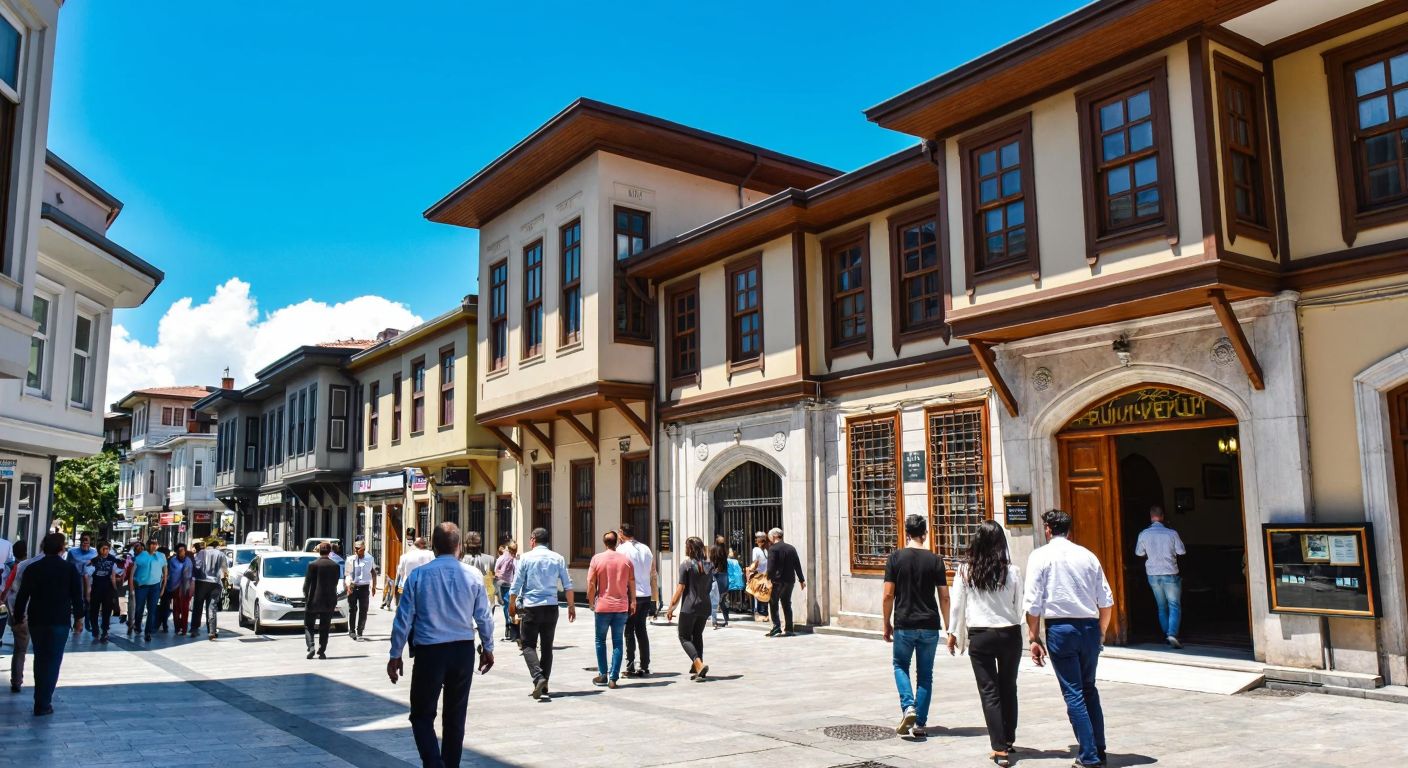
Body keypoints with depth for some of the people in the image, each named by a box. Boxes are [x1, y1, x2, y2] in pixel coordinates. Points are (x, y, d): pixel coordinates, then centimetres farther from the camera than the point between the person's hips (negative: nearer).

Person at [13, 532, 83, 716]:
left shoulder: (32, 568, 0)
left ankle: (41, 698, 26)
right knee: (52, 661, 2)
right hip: (59, 622, -3)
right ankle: (43, 704, -1)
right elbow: (77, 596, -5)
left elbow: (22, 596, 1)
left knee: (40, 659, 19)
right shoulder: (70, 569, -6)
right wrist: (78, 618, 5)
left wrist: (19, 616, 13)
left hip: (36, 620, 3)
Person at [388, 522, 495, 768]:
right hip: (464, 651, 3)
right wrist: (488, 648, 19)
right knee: (456, 716, 15)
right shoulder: (472, 576, -1)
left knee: (422, 715, 7)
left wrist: (396, 654, 7)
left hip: (429, 651, -2)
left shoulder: (419, 575, -7)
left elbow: (404, 618, -3)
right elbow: (484, 617, 4)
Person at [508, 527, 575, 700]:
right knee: (547, 646, 12)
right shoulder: (558, 558, 4)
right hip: (551, 607, 3)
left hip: (530, 607, -3)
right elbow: (568, 585, 3)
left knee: (529, 645, 4)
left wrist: (512, 605, 11)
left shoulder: (526, 558, -3)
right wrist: (571, 606, 11)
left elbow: (516, 585, -2)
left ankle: (538, 678, -19)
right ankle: (544, 686, 13)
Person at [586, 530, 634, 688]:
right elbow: (631, 584, 4)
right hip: (622, 607, 2)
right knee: (617, 642, 7)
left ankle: (603, 675, 14)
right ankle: (613, 678, 3)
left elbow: (591, 583, -7)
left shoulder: (597, 558, -5)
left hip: (603, 605, -1)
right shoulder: (626, 560, 1)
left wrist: (591, 602, 6)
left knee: (600, 640, 14)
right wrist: (632, 602, 14)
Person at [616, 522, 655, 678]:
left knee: (629, 632, 2)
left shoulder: (622, 549, -5)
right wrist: (653, 599, 16)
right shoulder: (646, 549, 11)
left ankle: (630, 667, 0)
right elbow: (653, 576, 12)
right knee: (642, 630, 12)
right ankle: (645, 667, 12)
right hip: (646, 595, 5)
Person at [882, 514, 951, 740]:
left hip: (904, 624, -1)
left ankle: (908, 707, -3)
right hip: (929, 625, 1)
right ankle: (920, 724, 12)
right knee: (925, 674, 11)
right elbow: (944, 598, 0)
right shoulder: (935, 560, -2)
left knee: (900, 665, 18)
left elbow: (888, 596, -6)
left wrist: (887, 624, 6)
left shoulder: (896, 557, -5)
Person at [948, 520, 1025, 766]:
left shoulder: (965, 570, -7)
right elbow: (1019, 607, 3)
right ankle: (1009, 740, 30)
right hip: (1010, 634, 2)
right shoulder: (1013, 571, -5)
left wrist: (954, 633, 11)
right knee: (1008, 688, 18)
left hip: (980, 636, -2)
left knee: (989, 691, 3)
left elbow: (957, 605, -1)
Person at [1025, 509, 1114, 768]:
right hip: (1089, 626, 4)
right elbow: (1106, 600, 7)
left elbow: (1033, 603, -8)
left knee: (1073, 693, 3)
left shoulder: (1040, 556, -4)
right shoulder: (1087, 555, 6)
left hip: (1060, 628, -4)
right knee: (1089, 689, 19)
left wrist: (1034, 638, -1)